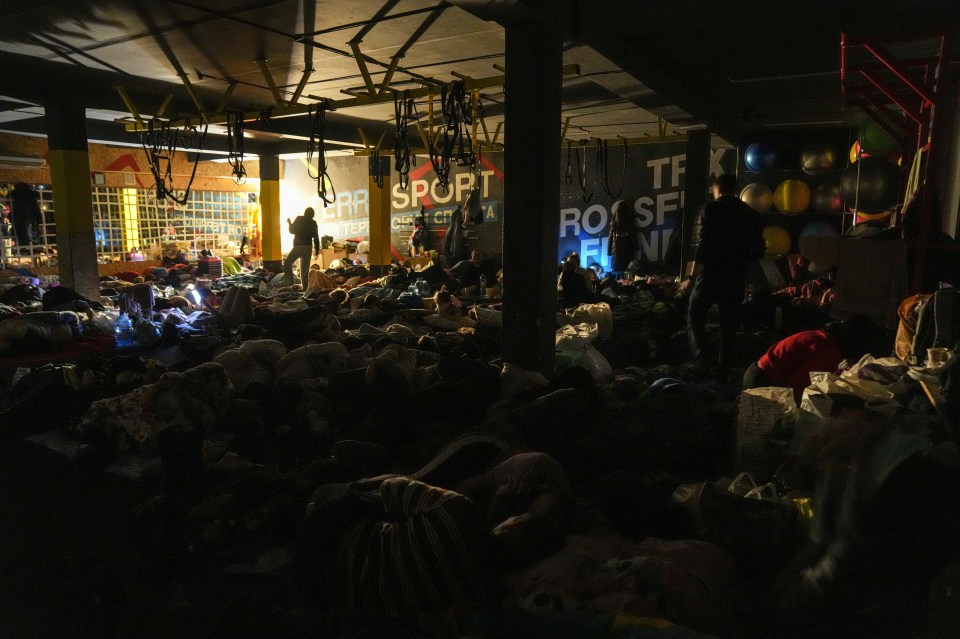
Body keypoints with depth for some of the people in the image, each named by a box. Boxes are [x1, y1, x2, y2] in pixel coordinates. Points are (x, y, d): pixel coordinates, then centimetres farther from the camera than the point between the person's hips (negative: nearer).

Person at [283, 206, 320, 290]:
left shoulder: (299, 219, -1)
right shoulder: (313, 223, 9)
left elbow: (292, 230, 2)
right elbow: (316, 238, 7)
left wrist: (289, 223, 20)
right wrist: (317, 250, 12)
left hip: (298, 246, -4)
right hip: (308, 247, 4)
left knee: (287, 263, 3)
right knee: (305, 269, 9)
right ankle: (305, 287, 5)